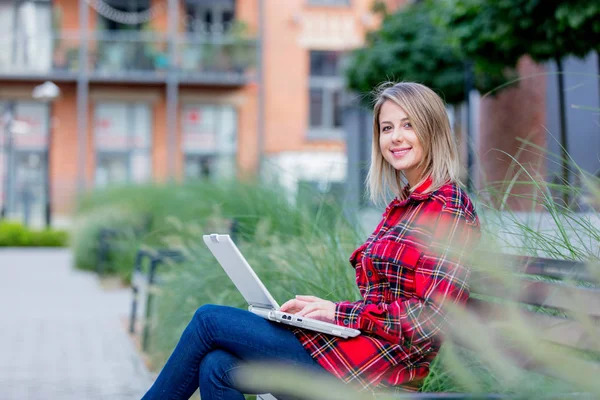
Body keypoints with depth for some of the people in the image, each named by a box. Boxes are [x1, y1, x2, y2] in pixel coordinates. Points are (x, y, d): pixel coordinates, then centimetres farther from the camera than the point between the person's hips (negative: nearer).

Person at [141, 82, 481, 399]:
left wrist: (339, 312, -12)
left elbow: (430, 315, -17)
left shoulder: (449, 207, -9)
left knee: (209, 319, -5)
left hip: (376, 367, -8)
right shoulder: (402, 205, 18)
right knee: (217, 367, -9)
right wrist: (319, 308, 3)